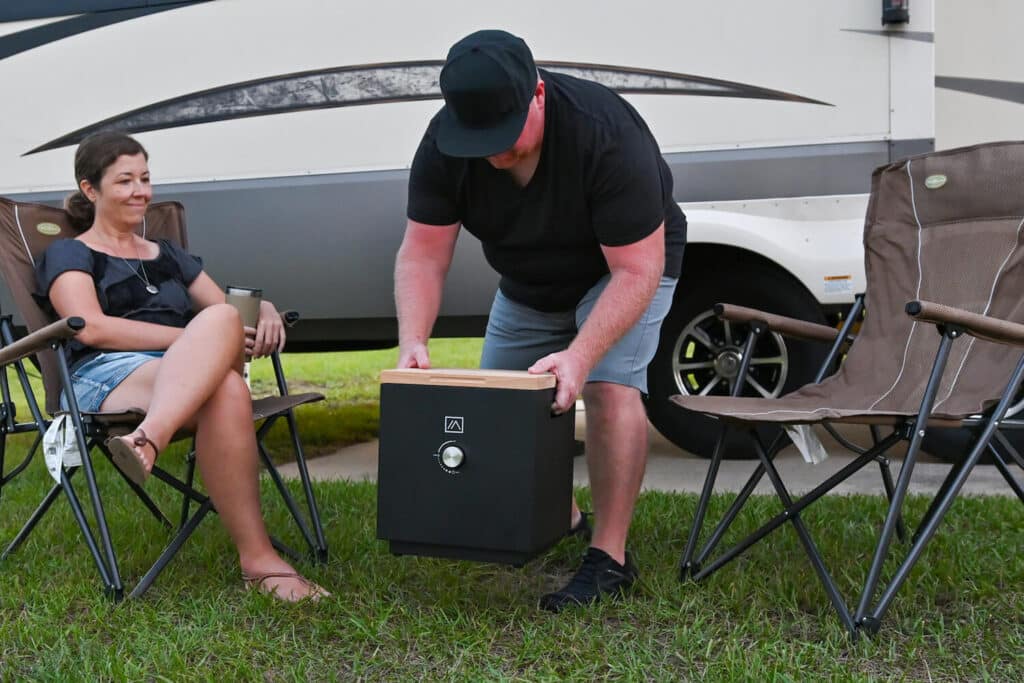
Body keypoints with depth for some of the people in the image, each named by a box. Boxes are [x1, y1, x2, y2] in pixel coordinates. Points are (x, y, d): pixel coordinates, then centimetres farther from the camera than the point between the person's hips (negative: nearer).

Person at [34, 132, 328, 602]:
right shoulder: (68, 255, 17)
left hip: (185, 378, 4)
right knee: (227, 393, -39)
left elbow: (228, 311, 26)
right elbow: (91, 328, -3)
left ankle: (147, 442, -56)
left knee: (222, 319, -36)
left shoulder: (169, 256, 34)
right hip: (106, 377, -4)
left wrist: (264, 309, -1)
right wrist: (197, 340, -13)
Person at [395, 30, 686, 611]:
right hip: (527, 281, 5)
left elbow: (635, 270, -35)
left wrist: (579, 357, -46)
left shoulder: (607, 134, -38)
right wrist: (413, 341, -37)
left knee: (609, 388, -25)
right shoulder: (444, 144, -25)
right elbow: (423, 254, -20)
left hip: (627, 265, -5)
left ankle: (610, 557, -15)